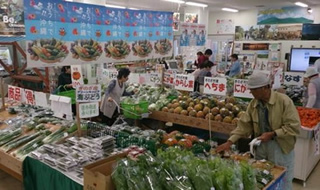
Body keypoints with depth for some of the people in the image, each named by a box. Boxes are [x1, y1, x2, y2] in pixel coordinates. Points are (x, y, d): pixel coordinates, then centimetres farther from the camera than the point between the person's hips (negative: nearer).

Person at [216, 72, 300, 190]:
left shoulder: (284, 101, -17)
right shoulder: (253, 103, -1)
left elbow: (294, 126, -18)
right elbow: (244, 124, 0)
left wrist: (272, 134, -23)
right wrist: (229, 142, -7)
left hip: (280, 147, -4)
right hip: (260, 145, 5)